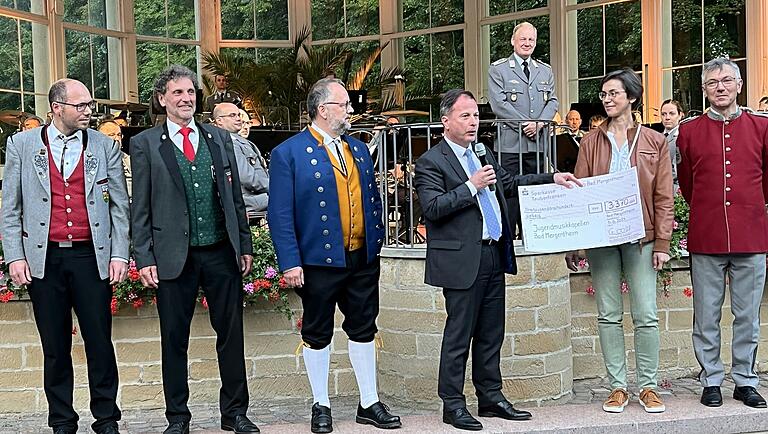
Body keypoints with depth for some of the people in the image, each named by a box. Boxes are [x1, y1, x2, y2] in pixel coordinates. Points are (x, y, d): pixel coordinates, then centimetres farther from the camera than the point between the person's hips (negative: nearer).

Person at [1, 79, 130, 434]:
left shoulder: (105, 147, 6)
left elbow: (120, 205, 7)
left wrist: (119, 254, -1)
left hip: (92, 257, 0)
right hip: (43, 259, 0)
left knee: (100, 342, 1)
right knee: (55, 347, 7)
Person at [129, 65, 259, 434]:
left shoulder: (220, 138, 11)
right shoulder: (145, 144, 2)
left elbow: (235, 196, 13)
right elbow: (140, 207, 0)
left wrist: (244, 245, 9)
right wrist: (144, 258, -6)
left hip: (222, 253, 3)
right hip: (173, 257, -2)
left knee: (231, 334, 8)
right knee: (174, 339, 7)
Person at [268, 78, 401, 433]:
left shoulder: (358, 149, 12)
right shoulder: (288, 154, -8)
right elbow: (280, 215, -11)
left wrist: (376, 240, 11)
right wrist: (290, 262, -16)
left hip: (363, 258, 6)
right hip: (319, 260, -5)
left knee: (363, 329, 12)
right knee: (317, 334, 7)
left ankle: (369, 404, 23)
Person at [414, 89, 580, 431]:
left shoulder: (482, 155, 18)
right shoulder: (431, 162, -7)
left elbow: (510, 183, 25)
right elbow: (432, 207, -18)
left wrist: (551, 179, 16)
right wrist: (471, 186, -20)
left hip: (493, 256, 8)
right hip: (463, 261, -8)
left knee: (491, 334, 14)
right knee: (459, 335, 0)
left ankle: (491, 398, 25)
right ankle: (452, 405, 9)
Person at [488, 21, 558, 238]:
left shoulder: (545, 70, 17)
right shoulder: (498, 69, 2)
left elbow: (553, 101, 11)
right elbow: (498, 104, -9)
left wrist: (540, 123, -9)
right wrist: (524, 125, -14)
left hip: (538, 143, 5)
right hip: (510, 143, -4)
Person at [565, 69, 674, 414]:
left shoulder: (654, 142, 6)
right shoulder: (591, 142, 8)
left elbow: (663, 198, 4)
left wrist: (662, 243, -4)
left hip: (641, 238, -1)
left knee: (646, 316, -1)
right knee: (608, 316, 4)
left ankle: (648, 387, 11)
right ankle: (618, 387, 13)